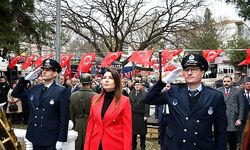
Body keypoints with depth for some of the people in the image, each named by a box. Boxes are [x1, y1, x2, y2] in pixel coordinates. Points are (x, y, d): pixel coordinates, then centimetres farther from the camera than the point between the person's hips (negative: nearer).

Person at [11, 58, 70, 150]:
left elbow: (64, 118, -11)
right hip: (35, 138, 5)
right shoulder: (35, 89, 7)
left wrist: (61, 140, -14)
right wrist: (26, 79, 3)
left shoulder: (61, 91, -10)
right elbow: (15, 94, 16)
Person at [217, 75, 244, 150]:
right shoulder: (218, 91, 7)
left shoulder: (238, 91, 5)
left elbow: (241, 106, 4)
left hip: (233, 121, 0)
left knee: (233, 141, 7)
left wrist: (239, 119, -3)